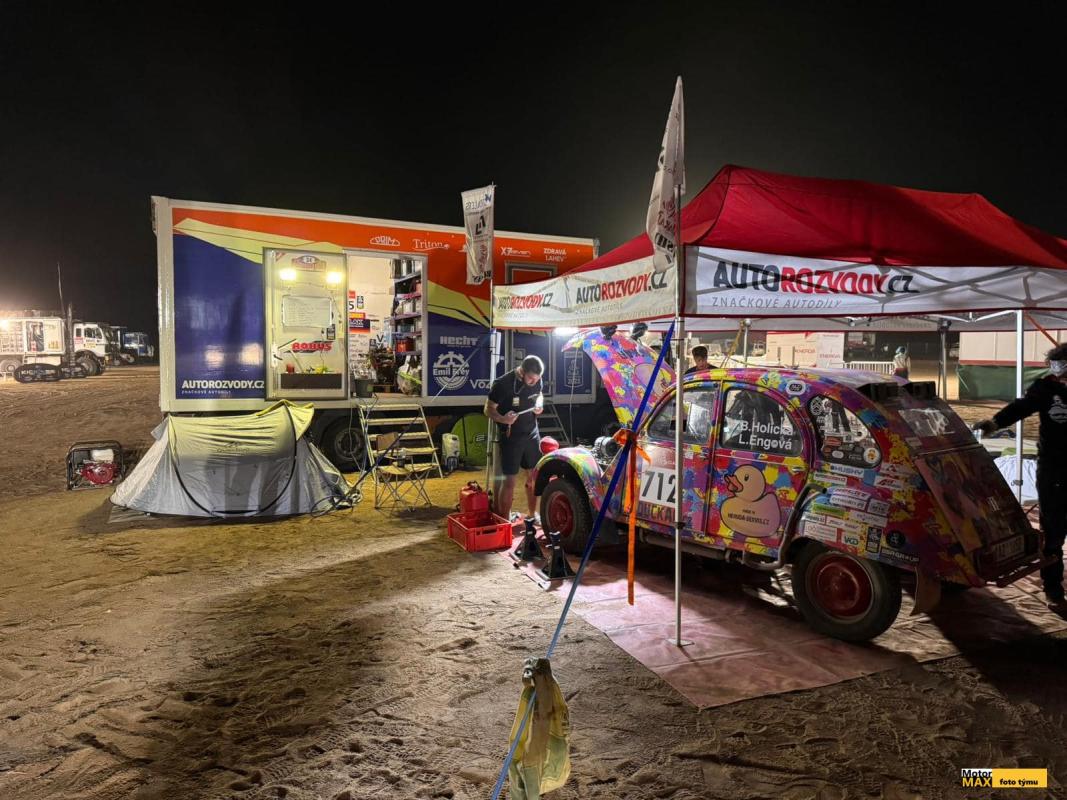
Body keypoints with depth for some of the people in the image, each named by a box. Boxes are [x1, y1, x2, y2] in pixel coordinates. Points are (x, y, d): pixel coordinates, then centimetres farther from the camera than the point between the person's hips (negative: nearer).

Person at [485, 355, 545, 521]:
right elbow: (488, 409, -13)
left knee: (533, 476, 13)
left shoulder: (537, 381, -3)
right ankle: (504, 521, 6)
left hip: (532, 434, 5)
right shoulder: (503, 383, -20)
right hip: (511, 438, -5)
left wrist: (539, 406, -5)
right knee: (509, 480, -4)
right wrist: (503, 419, -34)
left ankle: (532, 514, 31)